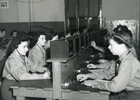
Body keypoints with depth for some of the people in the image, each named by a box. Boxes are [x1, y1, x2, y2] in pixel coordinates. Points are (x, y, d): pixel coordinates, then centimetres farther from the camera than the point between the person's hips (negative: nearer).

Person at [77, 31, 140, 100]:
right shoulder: (122, 58, 1)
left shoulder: (129, 62, -27)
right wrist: (88, 75, 0)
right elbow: (108, 73, 10)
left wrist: (93, 83, -21)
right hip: (127, 92, 7)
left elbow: (115, 86, -30)